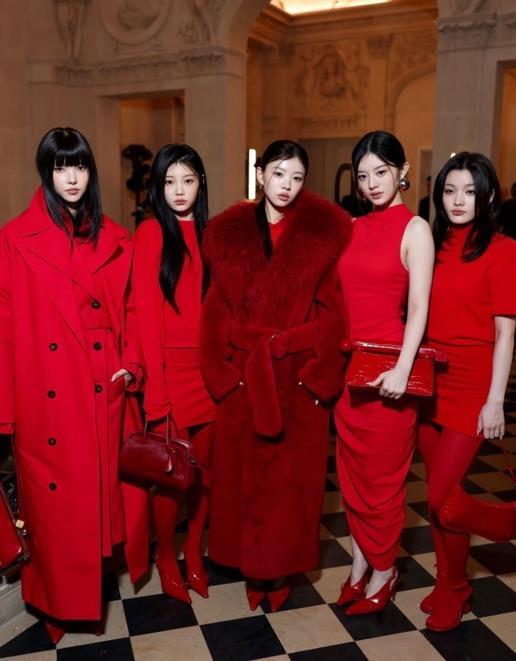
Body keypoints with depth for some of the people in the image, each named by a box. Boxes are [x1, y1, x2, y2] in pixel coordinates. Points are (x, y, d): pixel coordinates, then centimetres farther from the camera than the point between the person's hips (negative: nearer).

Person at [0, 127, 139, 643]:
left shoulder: (113, 240, 7)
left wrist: (128, 364, -2)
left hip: (101, 391, 3)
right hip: (45, 393, -3)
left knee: (99, 488, 14)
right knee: (52, 500, 7)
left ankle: (94, 579, 35)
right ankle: (55, 600, 27)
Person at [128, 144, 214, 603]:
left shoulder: (207, 234, 10)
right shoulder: (150, 233, -5)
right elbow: (145, 312, -9)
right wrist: (155, 384, -13)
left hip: (208, 367, 5)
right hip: (170, 367, -4)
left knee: (204, 467, 11)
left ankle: (195, 554, 29)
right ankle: (166, 557, 26)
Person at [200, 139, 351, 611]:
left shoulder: (325, 231, 0)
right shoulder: (229, 231, 4)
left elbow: (332, 310, -3)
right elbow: (217, 311, 2)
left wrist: (316, 367, -12)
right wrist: (227, 370, -7)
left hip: (299, 376, -1)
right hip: (243, 376, 2)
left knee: (292, 476, 8)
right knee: (245, 474, 10)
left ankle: (282, 566, 27)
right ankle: (253, 567, 28)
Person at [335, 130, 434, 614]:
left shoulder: (414, 228, -5)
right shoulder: (354, 228, 11)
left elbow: (418, 306, -14)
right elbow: (343, 295, 12)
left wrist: (403, 368, -24)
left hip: (387, 366, -6)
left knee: (383, 473, 6)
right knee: (351, 467, 14)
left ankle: (383, 572, 25)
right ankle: (360, 561, 32)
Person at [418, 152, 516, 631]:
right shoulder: (433, 245, 8)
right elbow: (418, 314, 9)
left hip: (470, 387, -5)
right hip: (428, 382, 5)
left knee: (441, 494, -4)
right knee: (438, 491, 13)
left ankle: (453, 592, 21)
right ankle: (448, 583, 32)